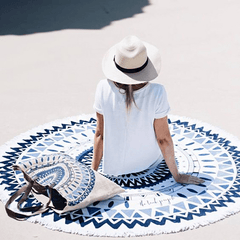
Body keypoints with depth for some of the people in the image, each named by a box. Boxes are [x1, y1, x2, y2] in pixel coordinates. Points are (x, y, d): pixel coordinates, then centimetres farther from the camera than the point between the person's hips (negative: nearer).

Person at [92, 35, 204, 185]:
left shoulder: (104, 88, -24)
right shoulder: (156, 93, -28)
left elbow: (100, 134, -13)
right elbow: (163, 139, -18)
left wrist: (93, 171, 2)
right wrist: (177, 175, -3)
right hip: (148, 163, -1)